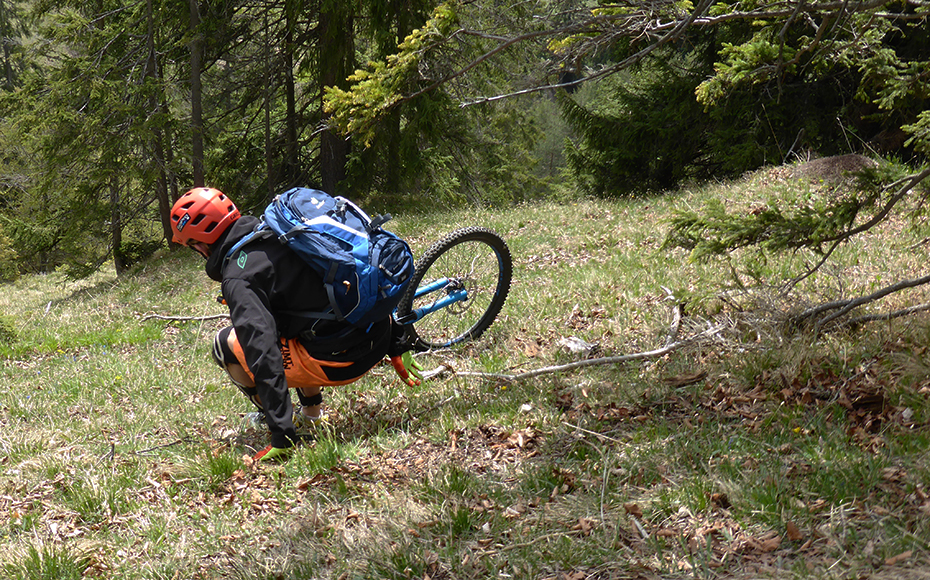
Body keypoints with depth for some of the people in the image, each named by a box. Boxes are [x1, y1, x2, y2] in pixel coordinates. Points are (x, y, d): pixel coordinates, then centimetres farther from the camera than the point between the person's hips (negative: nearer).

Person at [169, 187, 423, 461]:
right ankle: (311, 409, 32)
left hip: (339, 360, -8)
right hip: (378, 340, 8)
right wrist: (397, 348, 24)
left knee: (226, 343, 6)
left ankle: (281, 423, 11)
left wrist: (283, 436, -21)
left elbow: (263, 353, -22)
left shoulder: (237, 278, -10)